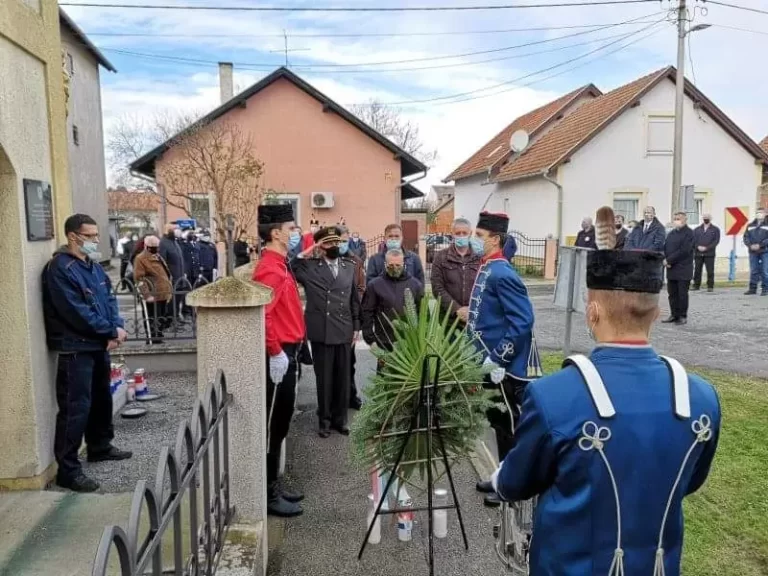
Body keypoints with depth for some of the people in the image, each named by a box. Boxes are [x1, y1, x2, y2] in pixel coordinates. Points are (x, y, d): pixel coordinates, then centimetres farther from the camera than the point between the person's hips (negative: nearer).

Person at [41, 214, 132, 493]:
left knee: (101, 398, 20)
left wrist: (117, 327, -7)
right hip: (75, 348, -9)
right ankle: (68, 470, 0)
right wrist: (112, 331, -15)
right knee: (76, 407, -7)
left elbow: (109, 298, 11)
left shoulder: (94, 266, 12)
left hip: (99, 344, 9)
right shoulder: (59, 269, -17)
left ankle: (100, 447, 37)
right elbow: (78, 312, -23)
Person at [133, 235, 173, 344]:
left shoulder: (158, 257, 19)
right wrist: (147, 294, -22)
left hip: (165, 294, 9)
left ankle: (158, 334, 31)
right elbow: (139, 278, -15)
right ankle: (153, 339, 10)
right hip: (153, 296, -9)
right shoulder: (141, 259, -8)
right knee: (154, 319, -2)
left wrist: (170, 290, 22)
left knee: (167, 317, 15)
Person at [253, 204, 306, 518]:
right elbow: (261, 314, -28)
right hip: (279, 356, -10)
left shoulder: (279, 265, 14)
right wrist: (275, 353, -24)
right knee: (273, 425, 0)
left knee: (280, 423, 17)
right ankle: (268, 494, 11)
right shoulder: (269, 269, -18)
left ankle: (273, 485, 28)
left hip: (287, 352, 10)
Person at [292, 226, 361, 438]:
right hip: (321, 331, -3)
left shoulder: (349, 266, 9)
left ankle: (340, 419, 24)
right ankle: (325, 420, 22)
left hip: (344, 331, 3)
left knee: (343, 378, 9)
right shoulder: (309, 266, -1)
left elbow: (354, 299, 12)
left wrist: (356, 326, 9)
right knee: (324, 379, 7)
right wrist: (307, 252, -12)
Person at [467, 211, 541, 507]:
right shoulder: (487, 269, 10)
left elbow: (523, 322, -25)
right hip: (492, 363, 10)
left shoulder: (501, 274, -20)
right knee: (499, 423, 19)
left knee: (509, 426, 5)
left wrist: (498, 359, -22)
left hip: (507, 367, -10)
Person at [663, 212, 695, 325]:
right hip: (671, 269, 6)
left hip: (683, 270, -6)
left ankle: (683, 316, 8)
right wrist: (666, 261, -7)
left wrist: (669, 260, -15)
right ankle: (674, 315, 17)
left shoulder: (688, 233, -6)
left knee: (682, 294, 0)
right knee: (672, 293, 9)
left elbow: (684, 251, -15)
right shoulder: (671, 233, 16)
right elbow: (665, 248, 10)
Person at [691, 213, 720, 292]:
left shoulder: (715, 229, 6)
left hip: (709, 254, -2)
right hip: (698, 253, 2)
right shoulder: (697, 229, 14)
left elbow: (716, 241, -4)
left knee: (710, 271, -3)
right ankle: (696, 285, 14)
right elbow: (693, 240, 6)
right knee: (697, 270, 5)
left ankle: (710, 286, 2)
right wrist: (698, 247, -13)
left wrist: (706, 248, -15)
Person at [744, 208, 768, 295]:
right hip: (753, 252, 4)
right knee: (753, 271, 8)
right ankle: (752, 288, 13)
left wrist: (760, 245, -17)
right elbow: (746, 237, 8)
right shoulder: (750, 225, 13)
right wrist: (750, 245, -9)